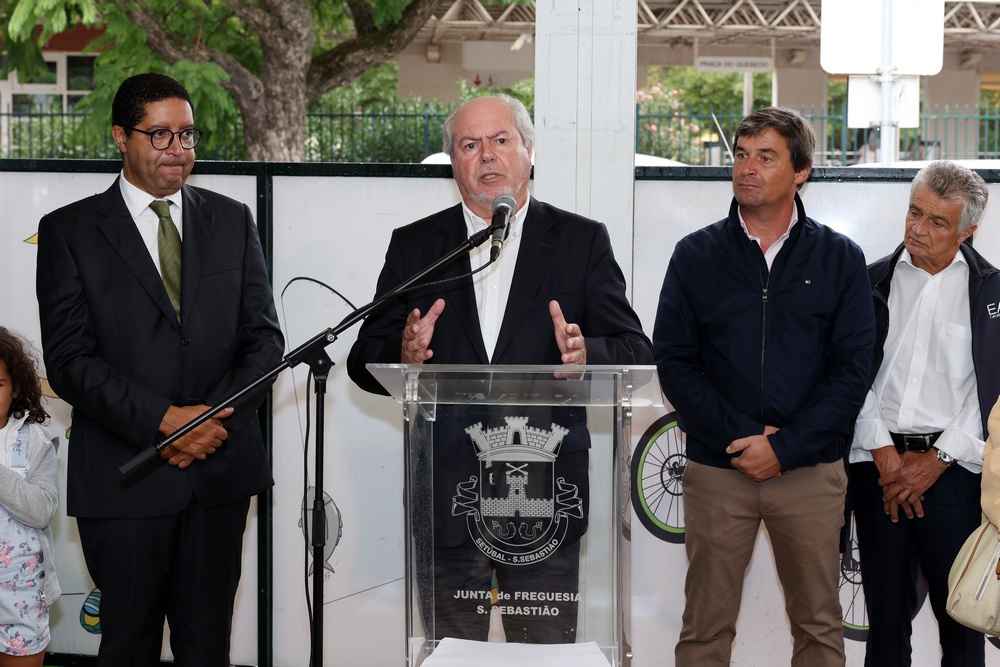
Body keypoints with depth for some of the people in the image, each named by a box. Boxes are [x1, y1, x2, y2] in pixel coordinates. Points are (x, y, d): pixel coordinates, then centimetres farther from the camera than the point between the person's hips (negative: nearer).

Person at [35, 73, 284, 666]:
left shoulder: (232, 221, 11)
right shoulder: (70, 231, 1)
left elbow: (264, 337, 7)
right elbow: (68, 360, -8)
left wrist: (214, 417, -10)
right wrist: (163, 421, -17)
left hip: (222, 469, 3)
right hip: (124, 477, -2)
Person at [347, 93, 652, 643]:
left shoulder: (583, 241, 7)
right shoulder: (414, 246, 10)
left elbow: (636, 354, 1)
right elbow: (365, 362, 7)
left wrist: (585, 354, -20)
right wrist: (404, 356, -16)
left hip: (546, 497, -1)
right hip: (447, 499, 1)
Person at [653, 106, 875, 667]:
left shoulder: (840, 258, 5)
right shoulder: (697, 256, 6)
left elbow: (852, 370, -1)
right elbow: (674, 363, 1)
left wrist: (783, 447, -11)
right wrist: (740, 435, -12)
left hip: (811, 471, 0)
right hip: (717, 469, 0)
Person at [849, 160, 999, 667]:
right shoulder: (873, 281, 9)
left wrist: (936, 461, -8)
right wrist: (884, 454, -6)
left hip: (952, 469, -2)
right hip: (879, 466, 2)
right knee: (886, 610, 6)